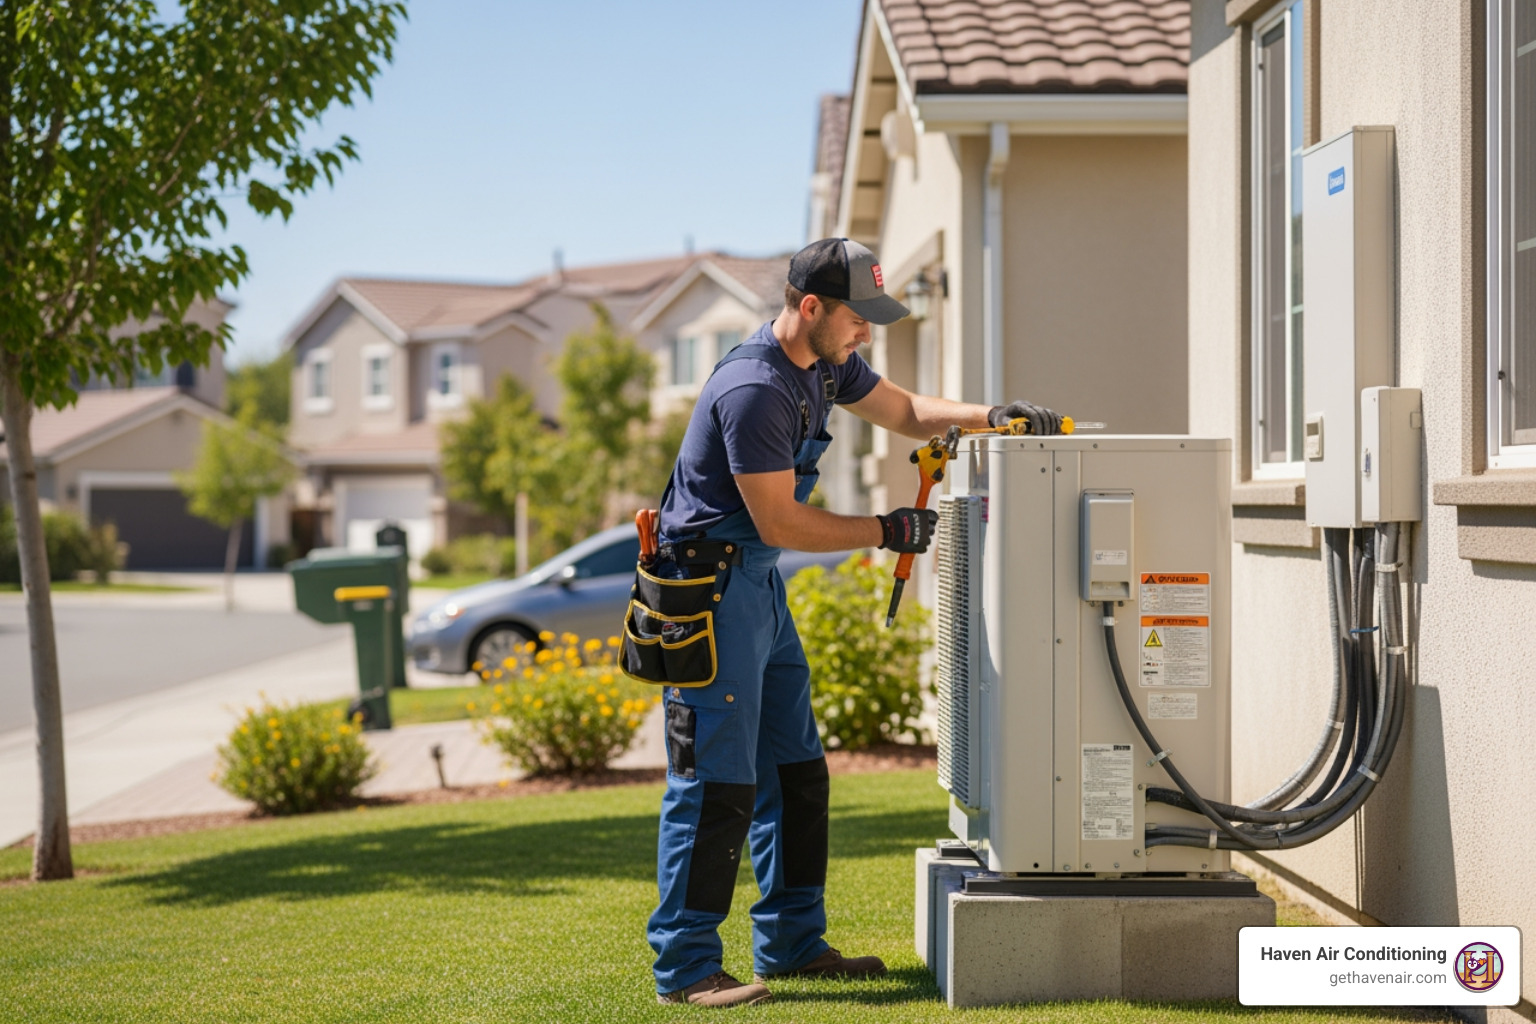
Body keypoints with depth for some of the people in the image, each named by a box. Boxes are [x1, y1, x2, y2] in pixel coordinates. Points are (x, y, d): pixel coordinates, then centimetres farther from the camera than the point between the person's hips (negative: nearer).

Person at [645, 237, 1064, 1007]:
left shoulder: (824, 364, 8)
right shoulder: (754, 390, -22)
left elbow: (906, 412, 20)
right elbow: (779, 521, -21)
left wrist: (990, 416, 3)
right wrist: (886, 532, -13)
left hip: (759, 585, 10)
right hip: (711, 588, -10)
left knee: (793, 772, 13)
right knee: (714, 783, -10)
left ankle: (792, 943, 22)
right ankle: (684, 968, -5)